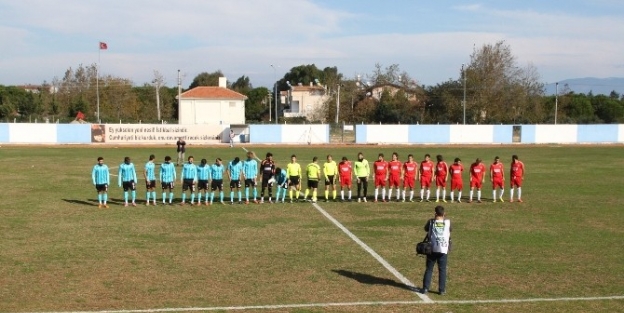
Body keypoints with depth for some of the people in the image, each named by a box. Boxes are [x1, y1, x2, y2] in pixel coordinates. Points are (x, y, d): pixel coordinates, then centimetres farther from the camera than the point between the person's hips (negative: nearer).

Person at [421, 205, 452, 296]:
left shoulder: (431, 222, -6)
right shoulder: (447, 222, -4)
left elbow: (426, 228, 14)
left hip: (432, 249, 0)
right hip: (443, 250, 0)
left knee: (429, 269, 9)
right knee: (442, 270, 7)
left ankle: (425, 288, 8)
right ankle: (442, 290, 8)